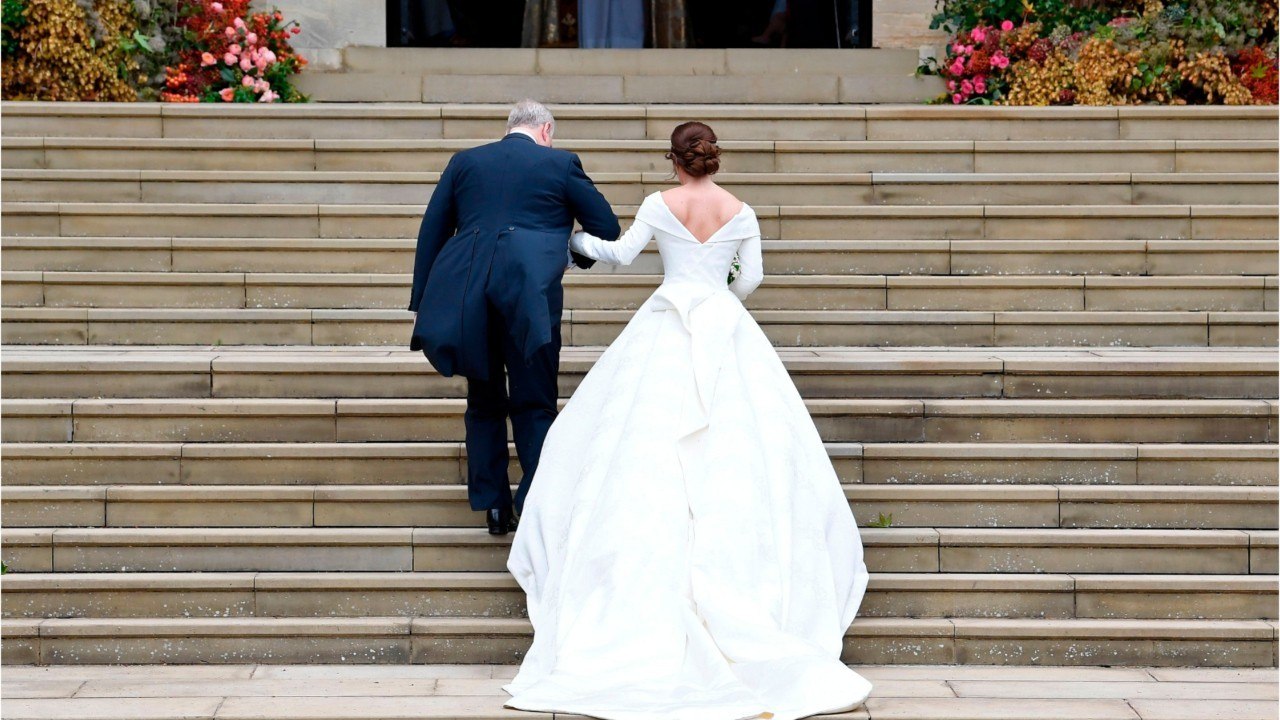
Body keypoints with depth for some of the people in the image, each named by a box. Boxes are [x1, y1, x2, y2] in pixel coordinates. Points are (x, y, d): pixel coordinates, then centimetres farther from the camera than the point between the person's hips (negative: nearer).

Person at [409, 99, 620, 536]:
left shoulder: (465, 162, 16)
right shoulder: (560, 164, 9)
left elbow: (431, 233, 12)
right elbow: (607, 228, 11)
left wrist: (421, 302, 13)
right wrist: (581, 256, 31)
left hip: (465, 295, 3)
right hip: (529, 294, -3)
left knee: (484, 402, 16)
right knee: (534, 406, 4)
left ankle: (493, 504, 15)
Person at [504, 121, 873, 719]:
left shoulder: (660, 205, 0)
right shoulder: (741, 213, 3)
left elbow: (621, 252, -3)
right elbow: (752, 276, 3)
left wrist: (579, 241, 15)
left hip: (666, 330, -1)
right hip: (725, 326, 1)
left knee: (648, 446, 3)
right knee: (735, 444, 2)